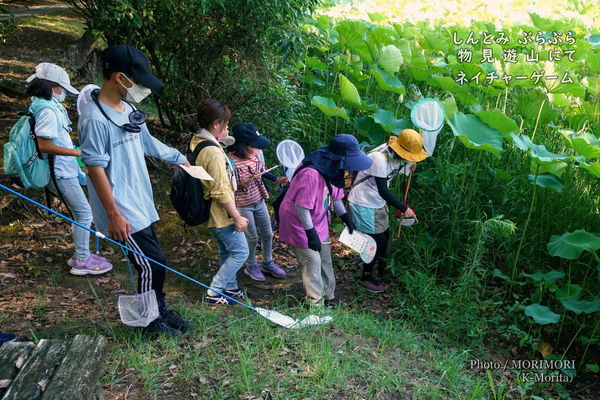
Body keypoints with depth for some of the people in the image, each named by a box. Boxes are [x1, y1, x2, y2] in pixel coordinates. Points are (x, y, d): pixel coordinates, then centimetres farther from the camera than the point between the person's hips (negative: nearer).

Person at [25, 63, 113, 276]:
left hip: (65, 170, 10)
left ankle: (81, 254, 27)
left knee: (81, 212, 17)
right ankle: (82, 262, 7)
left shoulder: (50, 107, 13)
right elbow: (44, 145, -25)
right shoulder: (47, 110, -18)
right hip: (59, 172, -10)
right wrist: (76, 152, -20)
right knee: (83, 213, -3)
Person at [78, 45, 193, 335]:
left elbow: (148, 143, 20)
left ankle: (160, 310, 36)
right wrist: (114, 215, -20)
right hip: (123, 212, -8)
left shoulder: (128, 109, 6)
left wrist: (181, 159, 28)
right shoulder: (94, 118, -20)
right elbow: (95, 168, -20)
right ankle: (151, 322, 21)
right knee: (152, 265, -1)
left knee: (152, 263, 17)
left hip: (141, 205, 8)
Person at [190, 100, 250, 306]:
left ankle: (230, 288, 38)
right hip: (221, 214, -10)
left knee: (227, 251, 23)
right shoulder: (213, 152, -27)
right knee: (240, 252, 4)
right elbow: (221, 192, -25)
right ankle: (214, 292, 11)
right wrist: (237, 217, -18)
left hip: (211, 212, 10)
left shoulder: (196, 142, 4)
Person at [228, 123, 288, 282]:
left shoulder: (257, 154, -10)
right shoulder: (231, 161, -27)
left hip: (259, 201, 6)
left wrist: (276, 179, -4)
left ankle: (268, 263, 41)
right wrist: (244, 183, -33)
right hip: (242, 205, -6)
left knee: (267, 234, 18)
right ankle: (251, 267, 36)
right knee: (252, 238, 9)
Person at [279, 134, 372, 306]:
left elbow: (335, 196, 10)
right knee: (313, 262, -2)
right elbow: (301, 206, -31)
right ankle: (316, 304, 14)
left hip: (319, 221, 9)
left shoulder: (332, 170, -4)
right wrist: (311, 233, -28)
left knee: (325, 259, 17)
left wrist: (346, 218, 11)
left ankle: (328, 296, 35)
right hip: (299, 223, -9)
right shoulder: (311, 175, -34)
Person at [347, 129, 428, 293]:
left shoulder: (395, 156, -2)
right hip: (364, 204, -9)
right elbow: (383, 191, -28)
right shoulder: (379, 158, -29)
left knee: (385, 237, 18)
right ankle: (367, 276, 18)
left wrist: (409, 166, -3)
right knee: (377, 241, -3)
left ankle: (380, 270, 40)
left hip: (378, 204, 9)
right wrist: (404, 209, -24)